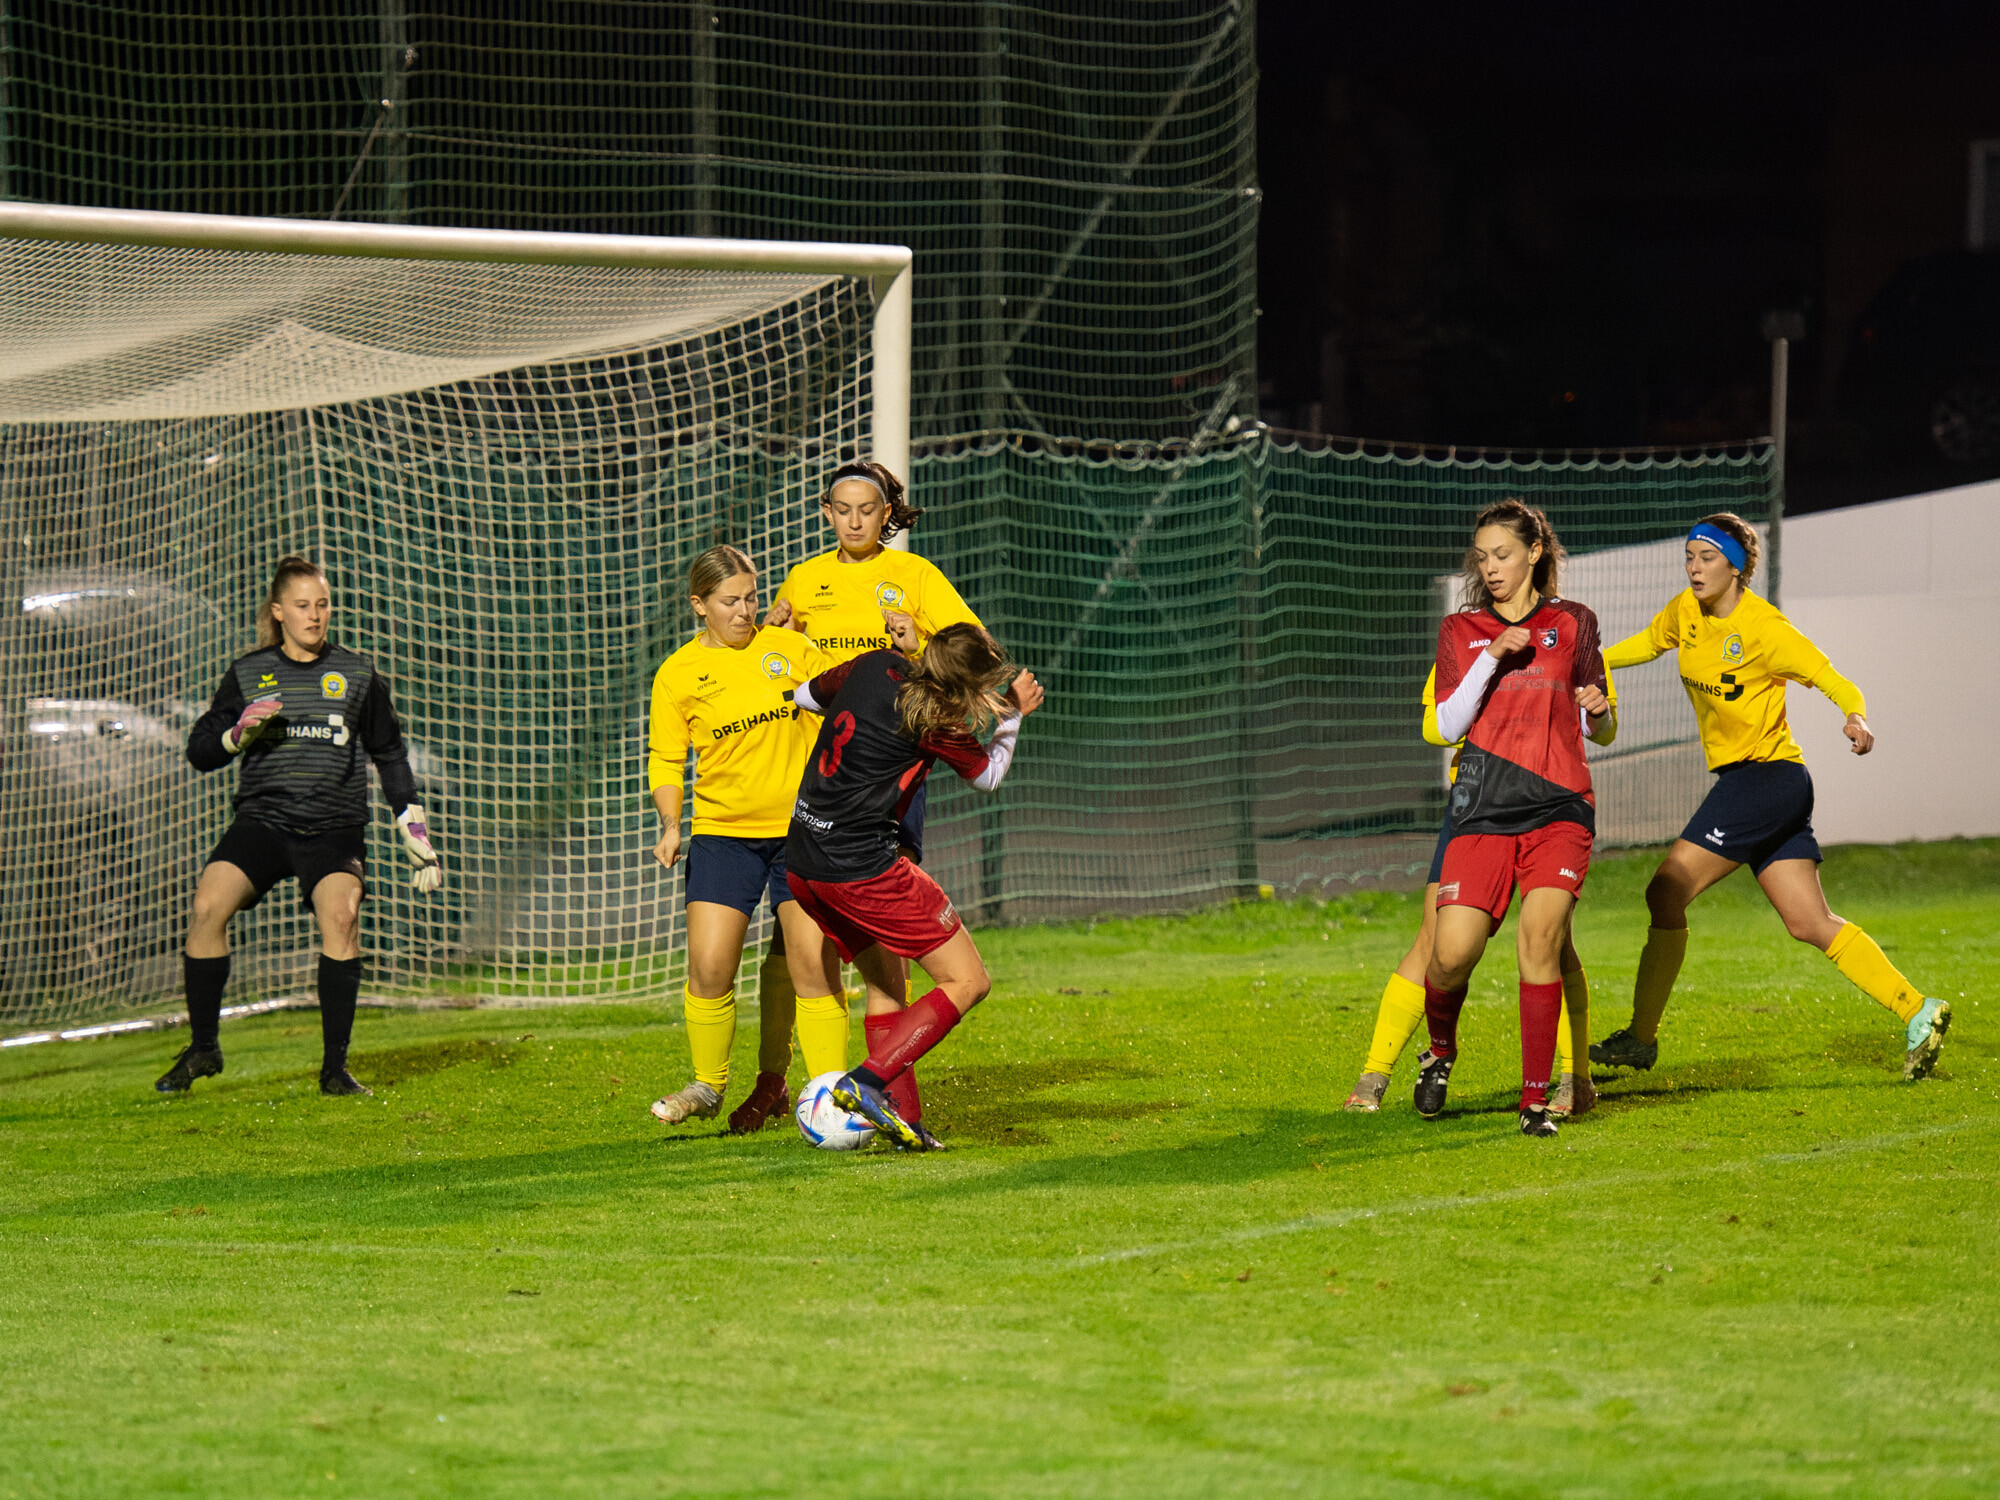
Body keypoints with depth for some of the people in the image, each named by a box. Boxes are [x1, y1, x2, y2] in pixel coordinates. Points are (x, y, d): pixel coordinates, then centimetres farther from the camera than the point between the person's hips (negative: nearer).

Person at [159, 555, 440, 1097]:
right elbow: (199, 751, 11)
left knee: (341, 912, -28)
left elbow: (390, 757, 18)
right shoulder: (247, 675, 10)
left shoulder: (358, 675, 11)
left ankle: (335, 1067, -19)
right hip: (263, 818, 1)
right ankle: (202, 1049, -4)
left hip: (335, 825, -1)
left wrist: (416, 832, 13)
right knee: (208, 905, -23)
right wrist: (239, 732, -9)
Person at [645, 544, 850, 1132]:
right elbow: (666, 760, 5)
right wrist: (671, 825, -9)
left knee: (813, 966, -6)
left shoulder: (789, 648, 3)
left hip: (803, 828, 0)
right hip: (723, 834, 0)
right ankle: (708, 1087, 13)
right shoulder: (678, 675, 1)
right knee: (708, 969, -8)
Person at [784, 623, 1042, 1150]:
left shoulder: (875, 666, 8)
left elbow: (806, 696, 26)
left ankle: (897, 1117, 12)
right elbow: (989, 776, 6)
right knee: (968, 981, -3)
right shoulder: (935, 720, -12)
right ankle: (867, 1082, -15)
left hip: (801, 865, 9)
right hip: (862, 865, -9)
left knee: (886, 981, 22)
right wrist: (1013, 714, 17)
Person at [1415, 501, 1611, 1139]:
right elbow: (1449, 724, 2)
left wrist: (1598, 709, -6)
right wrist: (1493, 657, -8)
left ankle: (1536, 1099, -13)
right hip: (1484, 807, 1)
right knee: (1453, 954, -11)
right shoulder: (1461, 630, 13)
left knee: (1541, 933, -21)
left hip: (1558, 805, -1)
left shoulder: (1572, 623, 12)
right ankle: (1441, 1051, 23)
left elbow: (1593, 725, 17)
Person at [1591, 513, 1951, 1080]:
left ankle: (1640, 1037, -1)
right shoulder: (1687, 612, 7)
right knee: (1810, 924, 5)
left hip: (1766, 775, -8)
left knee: (1666, 894, -9)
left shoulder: (1763, 628, -15)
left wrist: (1858, 719, -34)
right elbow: (1649, 642, 29)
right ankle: (1917, 1011, 4)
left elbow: (1836, 683, -14)